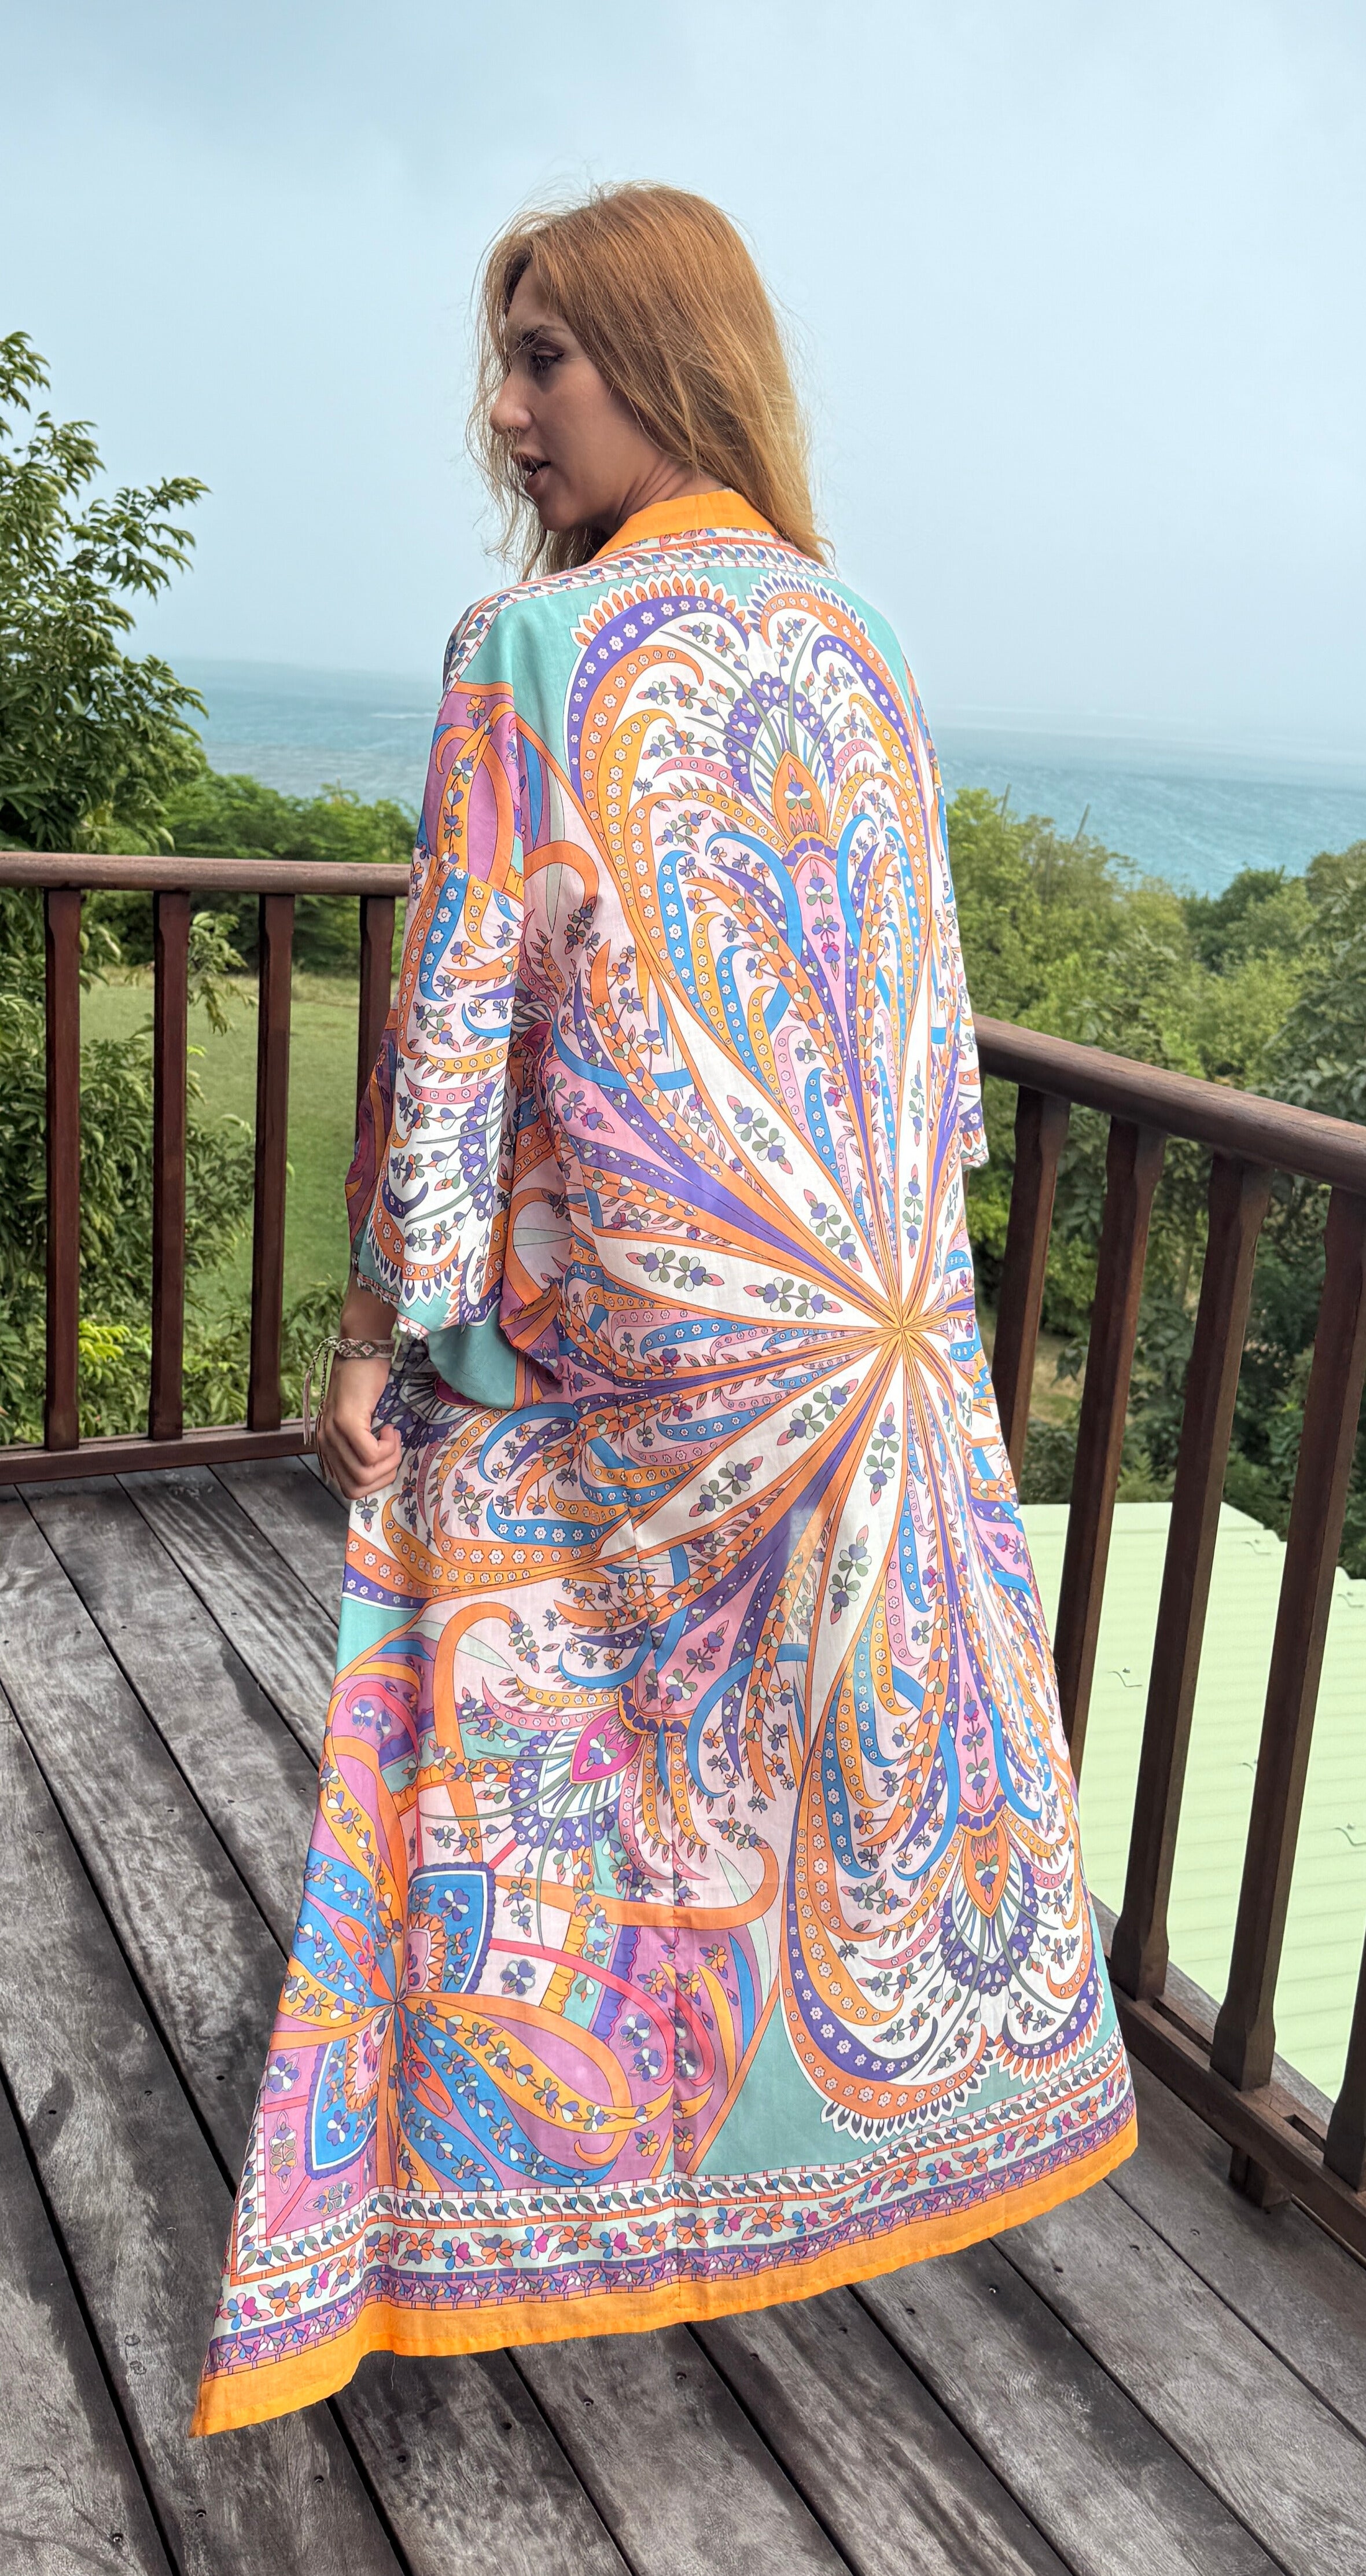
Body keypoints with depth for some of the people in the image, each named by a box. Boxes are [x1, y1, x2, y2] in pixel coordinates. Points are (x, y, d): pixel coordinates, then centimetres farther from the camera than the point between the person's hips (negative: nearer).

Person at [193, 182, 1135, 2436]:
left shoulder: (535, 657, -14)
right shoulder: (860, 656, 3)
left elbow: (460, 1021, -14)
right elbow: (931, 1011, 7)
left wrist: (382, 1330, -6)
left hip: (606, 1345, -5)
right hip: (866, 1320, 6)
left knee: (555, 1752, 12)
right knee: (862, 1736, 19)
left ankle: (548, 2171, 30)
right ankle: (861, 2103, 40)